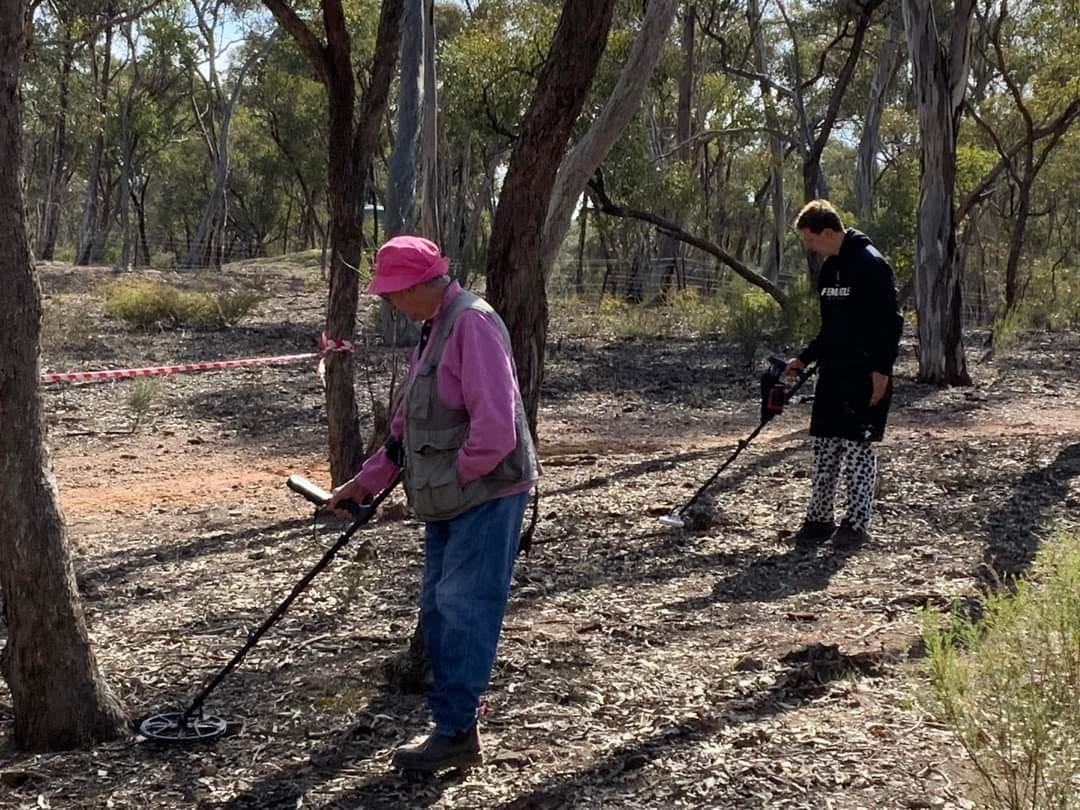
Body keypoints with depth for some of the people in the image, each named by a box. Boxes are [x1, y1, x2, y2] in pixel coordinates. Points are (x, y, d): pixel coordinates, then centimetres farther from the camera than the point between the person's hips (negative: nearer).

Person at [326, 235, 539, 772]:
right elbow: (407, 424, 21)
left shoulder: (472, 323, -17)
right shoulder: (434, 328, 15)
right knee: (439, 611, 12)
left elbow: (496, 426, -25)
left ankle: (455, 733, 1)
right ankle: (454, 726, 21)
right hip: (449, 500, 10)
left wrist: (457, 476, -14)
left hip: (485, 494, -10)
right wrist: (365, 482, 18)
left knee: (462, 610, -6)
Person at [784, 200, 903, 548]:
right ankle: (819, 519, 17)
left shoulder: (870, 265, -14)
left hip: (865, 375, -9)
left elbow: (890, 322, -17)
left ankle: (857, 524, 4)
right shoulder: (828, 269, 13)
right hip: (832, 372, 9)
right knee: (825, 445, 10)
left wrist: (881, 369, -21)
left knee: (858, 447, -3)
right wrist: (804, 358, 16)